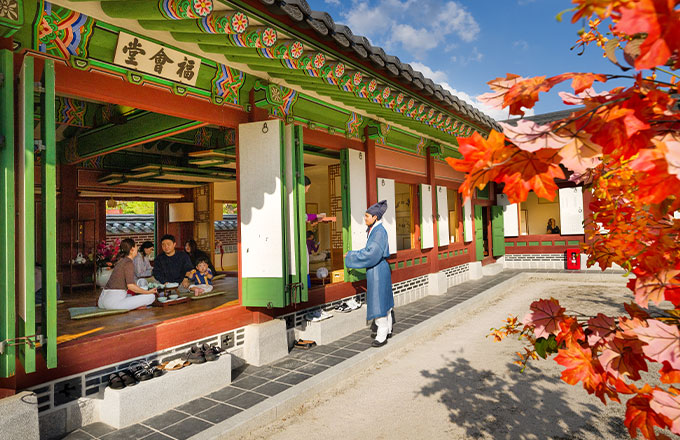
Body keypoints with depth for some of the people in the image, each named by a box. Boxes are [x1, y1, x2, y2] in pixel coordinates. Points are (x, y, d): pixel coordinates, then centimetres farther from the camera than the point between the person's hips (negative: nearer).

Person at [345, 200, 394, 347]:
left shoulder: (379, 232, -20)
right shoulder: (375, 230, 10)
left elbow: (371, 254, -27)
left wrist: (351, 255, -18)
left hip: (377, 272, -10)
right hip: (377, 271, 10)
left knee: (378, 303, -3)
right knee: (383, 301, 18)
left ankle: (382, 336, 6)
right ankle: (388, 330, 30)